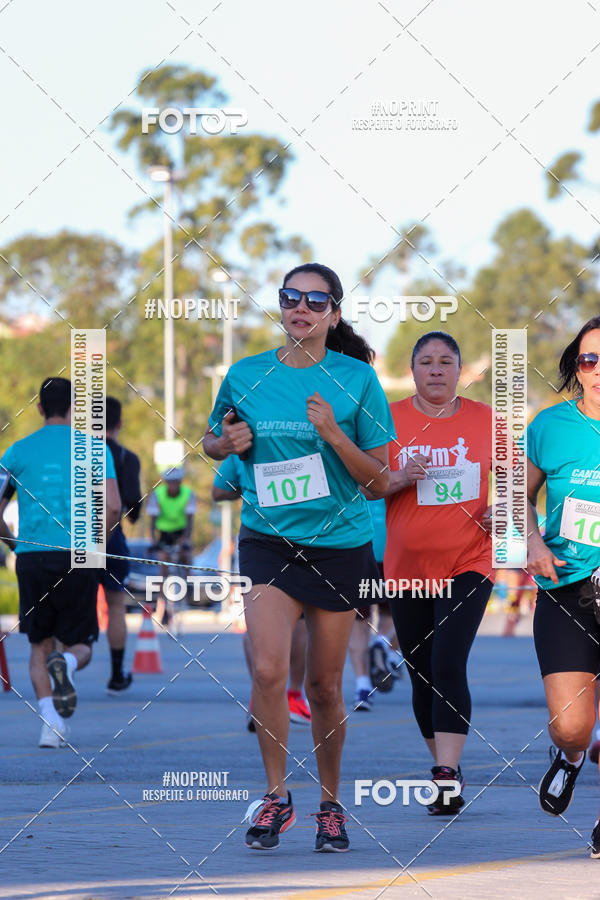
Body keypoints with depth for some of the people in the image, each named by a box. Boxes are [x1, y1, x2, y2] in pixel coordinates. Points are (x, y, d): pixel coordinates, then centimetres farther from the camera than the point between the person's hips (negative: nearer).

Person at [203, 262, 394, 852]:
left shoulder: (357, 380, -3)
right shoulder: (245, 376, 1)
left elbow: (379, 481, -3)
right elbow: (212, 443, 19)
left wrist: (334, 436, -19)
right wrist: (228, 442, -5)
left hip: (339, 543, 0)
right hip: (267, 540, 0)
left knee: (324, 686, 7)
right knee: (268, 669, -19)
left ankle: (330, 804, 25)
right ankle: (276, 796, -3)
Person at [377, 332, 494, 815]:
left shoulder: (485, 420, 4)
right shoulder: (390, 419, 2)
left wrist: (503, 507, -4)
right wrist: (399, 478, -17)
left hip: (468, 563, -2)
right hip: (407, 569, 2)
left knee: (448, 666, -17)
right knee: (423, 677, 9)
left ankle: (447, 776, -21)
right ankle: (448, 769, 26)